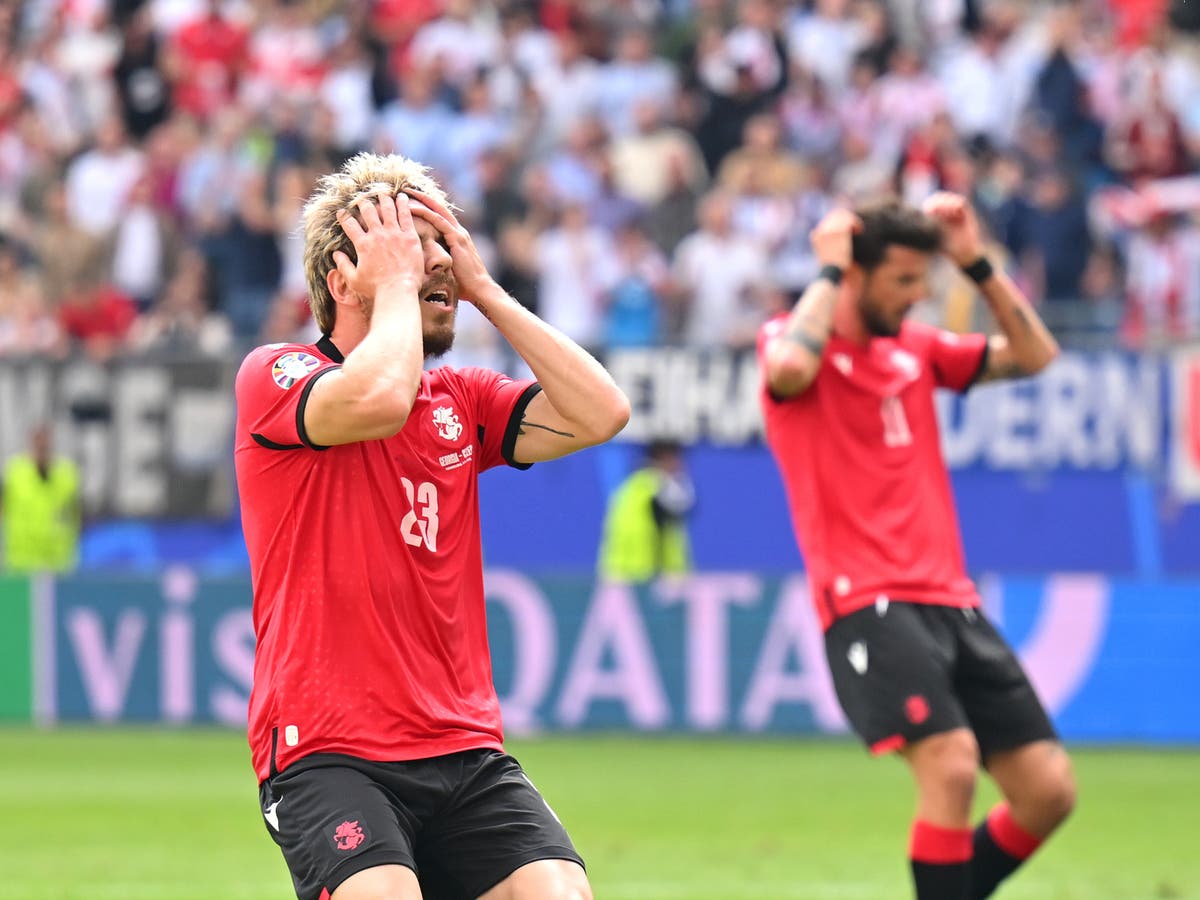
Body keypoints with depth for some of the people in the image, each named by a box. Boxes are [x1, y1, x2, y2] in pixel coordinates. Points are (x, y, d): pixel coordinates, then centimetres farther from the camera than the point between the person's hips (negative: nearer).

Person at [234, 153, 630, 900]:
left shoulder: (463, 401, 16)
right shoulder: (275, 376, -1)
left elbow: (599, 412, 2)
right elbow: (378, 400, -22)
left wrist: (485, 290, 5)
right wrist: (397, 281, -5)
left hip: (467, 754, 5)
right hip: (329, 755, -5)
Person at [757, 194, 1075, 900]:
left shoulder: (917, 348, 16)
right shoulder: (796, 340, -2)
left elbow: (1034, 355, 18)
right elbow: (788, 368, -27)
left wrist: (978, 263, 9)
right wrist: (830, 271, -14)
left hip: (951, 602, 7)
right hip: (866, 602, -7)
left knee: (1049, 789, 1)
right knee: (951, 764, -27)